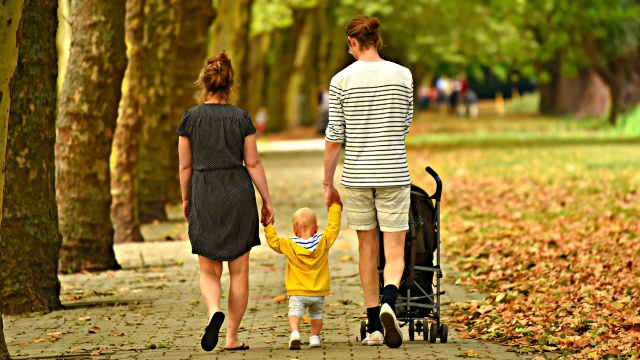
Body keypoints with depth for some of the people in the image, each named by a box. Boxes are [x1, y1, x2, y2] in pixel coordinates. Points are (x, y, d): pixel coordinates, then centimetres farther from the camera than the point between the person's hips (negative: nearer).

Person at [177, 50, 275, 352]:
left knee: (209, 271, 9)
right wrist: (267, 201, 7)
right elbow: (253, 163, 0)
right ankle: (232, 337, 7)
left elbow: (185, 166, 3)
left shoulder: (191, 118, -1)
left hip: (204, 195, 0)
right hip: (238, 193, 0)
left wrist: (185, 199, 16)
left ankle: (214, 311, -21)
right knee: (239, 270, 8)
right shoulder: (241, 118, -2)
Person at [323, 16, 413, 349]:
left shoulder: (342, 80, -4)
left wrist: (328, 183, 6)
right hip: (393, 175, 0)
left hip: (356, 175, 1)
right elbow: (405, 127, 10)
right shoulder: (402, 75, -1)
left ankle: (374, 327, 14)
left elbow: (334, 138, -3)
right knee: (394, 253, 2)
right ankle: (388, 302, -28)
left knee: (367, 250, 12)